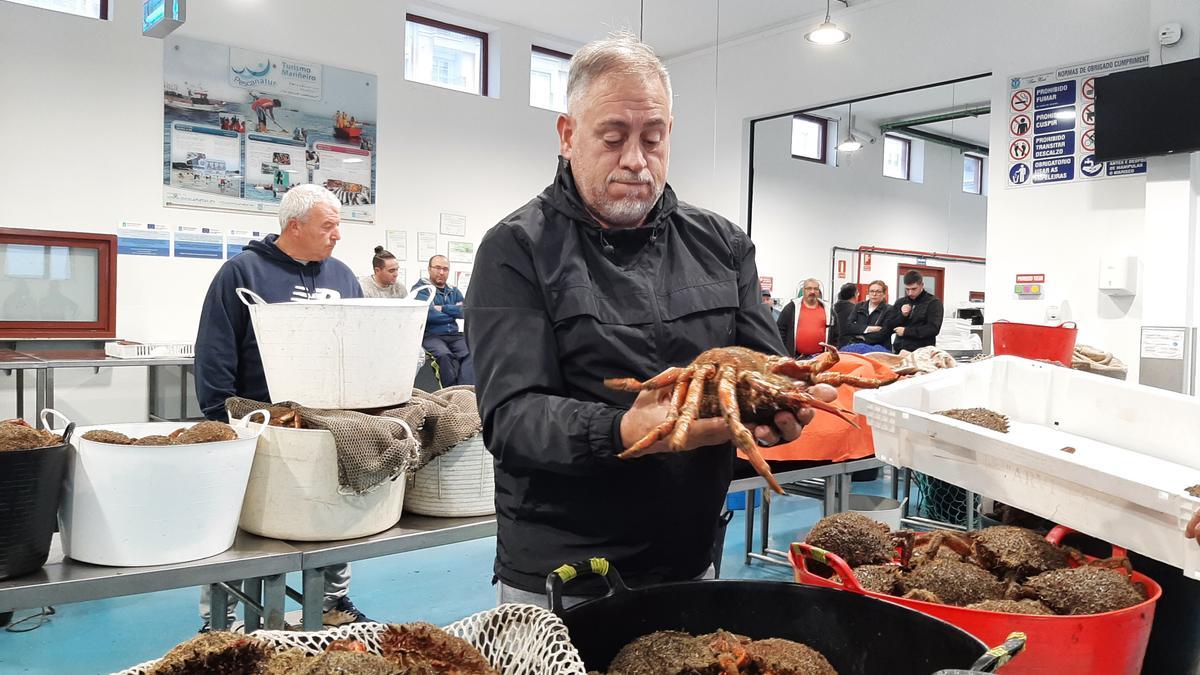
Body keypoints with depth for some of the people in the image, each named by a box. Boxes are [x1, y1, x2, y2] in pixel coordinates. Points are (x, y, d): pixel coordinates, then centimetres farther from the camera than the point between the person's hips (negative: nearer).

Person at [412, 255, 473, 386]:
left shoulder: (454, 291, 23)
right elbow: (429, 314, -10)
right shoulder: (421, 289, 6)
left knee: (471, 353, -27)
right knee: (445, 355, -35)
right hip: (430, 336, -4)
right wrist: (453, 311, 3)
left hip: (454, 335, 4)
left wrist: (443, 308, -4)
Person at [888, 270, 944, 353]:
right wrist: (902, 315, -7)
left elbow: (933, 329, -13)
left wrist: (906, 331, -14)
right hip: (899, 351, 4)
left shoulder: (933, 303, -1)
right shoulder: (900, 302, 15)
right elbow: (890, 327, 11)